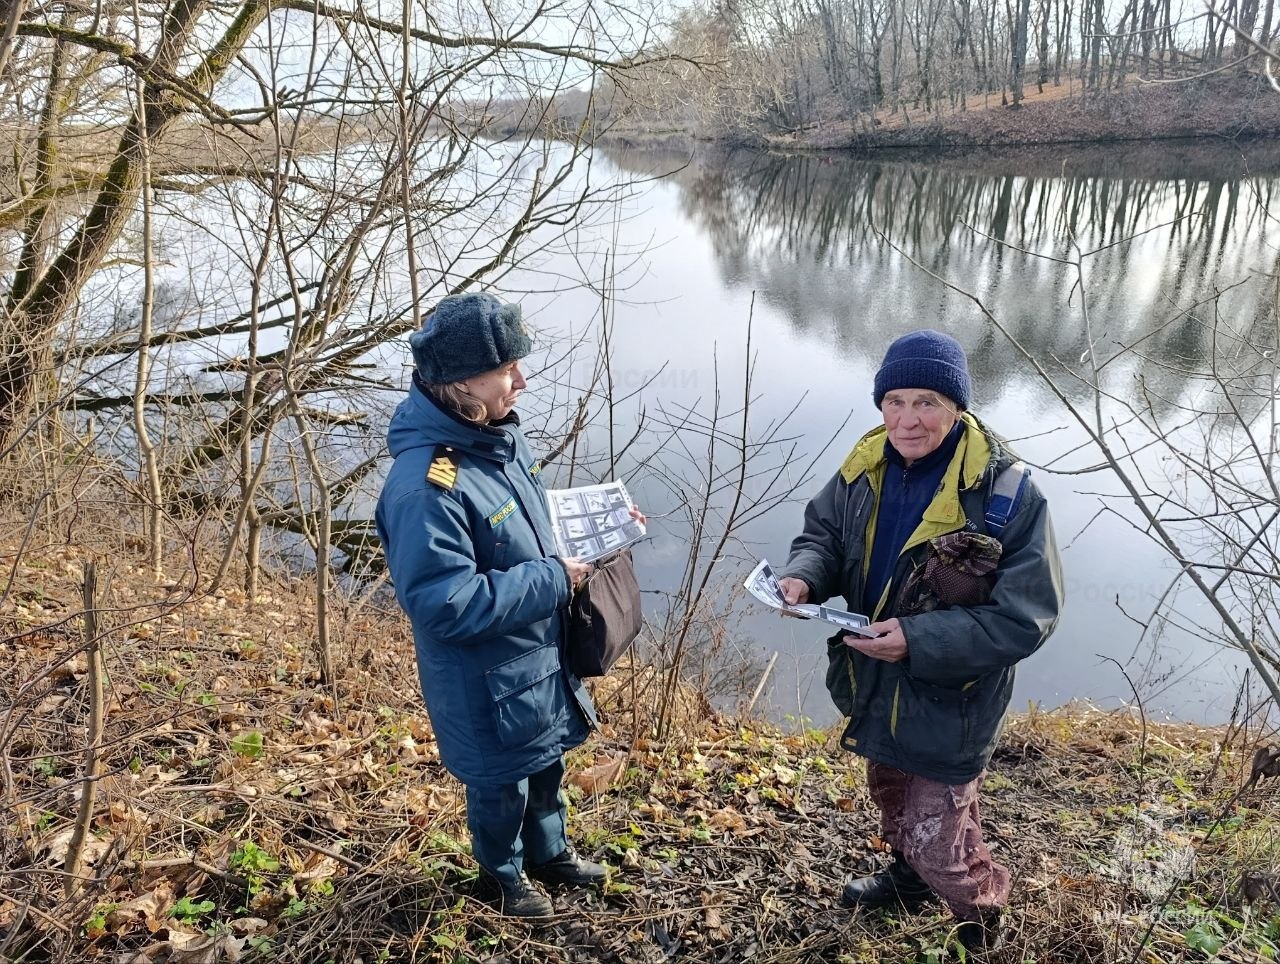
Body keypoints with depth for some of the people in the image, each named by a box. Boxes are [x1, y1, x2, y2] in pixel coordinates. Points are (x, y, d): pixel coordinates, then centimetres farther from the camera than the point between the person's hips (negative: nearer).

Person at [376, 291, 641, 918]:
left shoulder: (497, 435, -5)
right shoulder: (425, 484, -34)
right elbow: (444, 603, -34)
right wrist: (553, 580, -28)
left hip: (541, 654, 8)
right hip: (487, 680, -8)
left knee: (547, 761, 28)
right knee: (502, 781, 18)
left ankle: (549, 853, 54)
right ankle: (502, 876, 47)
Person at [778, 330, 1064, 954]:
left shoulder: (1007, 493, -26)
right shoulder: (866, 467, -8)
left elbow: (1025, 616, -24)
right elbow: (823, 534, 5)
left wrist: (918, 642, -33)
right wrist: (803, 576, -19)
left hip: (947, 706, -6)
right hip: (873, 690, 6)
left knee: (937, 846, 5)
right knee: (890, 797, 30)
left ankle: (982, 919, 39)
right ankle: (908, 877, 62)